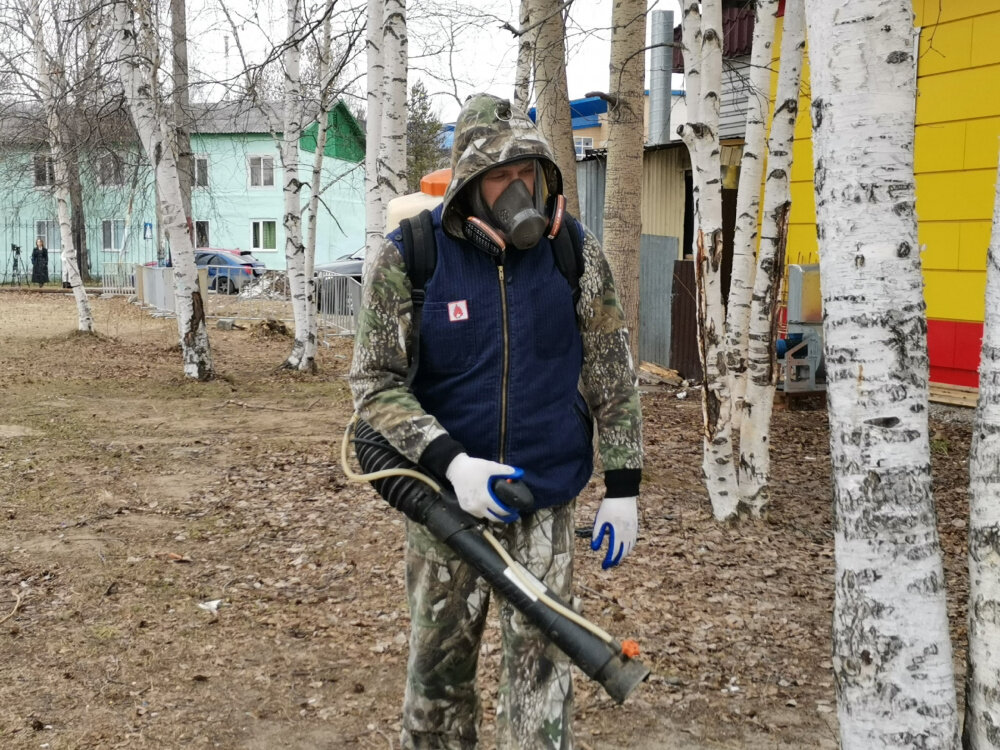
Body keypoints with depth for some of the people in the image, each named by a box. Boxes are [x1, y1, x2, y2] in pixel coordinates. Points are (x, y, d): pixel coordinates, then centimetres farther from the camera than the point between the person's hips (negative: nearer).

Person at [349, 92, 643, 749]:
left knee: (540, 663, 3)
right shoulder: (408, 258, -9)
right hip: (447, 495, 0)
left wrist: (623, 488, 0)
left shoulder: (575, 251, -4)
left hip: (547, 498, 0)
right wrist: (451, 463, -21)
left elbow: (612, 374, 2)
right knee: (439, 663, 14)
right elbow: (376, 383, -8)